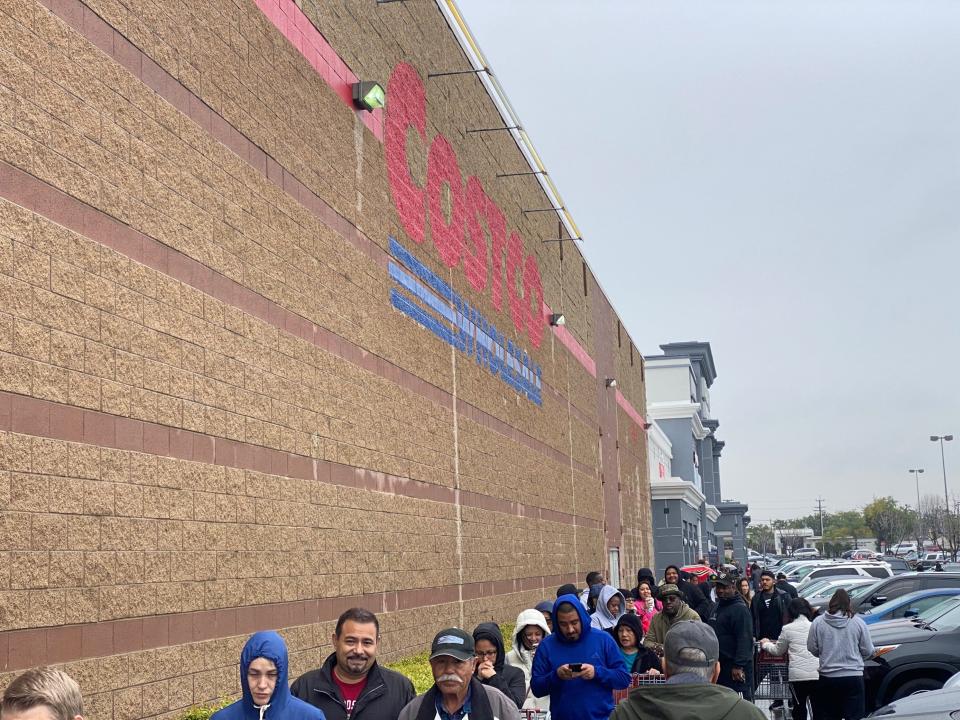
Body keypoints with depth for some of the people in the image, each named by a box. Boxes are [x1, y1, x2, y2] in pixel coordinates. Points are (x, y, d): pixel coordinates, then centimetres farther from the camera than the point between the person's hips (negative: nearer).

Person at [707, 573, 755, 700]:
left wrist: (738, 665, -25)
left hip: (736, 667, -10)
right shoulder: (717, 607, 17)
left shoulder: (740, 609, -14)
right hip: (719, 664, 10)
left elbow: (744, 640, -20)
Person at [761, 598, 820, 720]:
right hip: (817, 674, 2)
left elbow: (778, 651, 18)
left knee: (799, 709, 8)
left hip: (798, 675, -2)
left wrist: (765, 644, 35)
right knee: (818, 709, 8)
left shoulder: (788, 629, 3)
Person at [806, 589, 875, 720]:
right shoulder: (857, 622, -4)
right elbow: (867, 651, 0)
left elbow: (812, 649, 1)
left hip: (827, 678, 1)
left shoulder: (818, 622, -3)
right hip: (853, 676, -1)